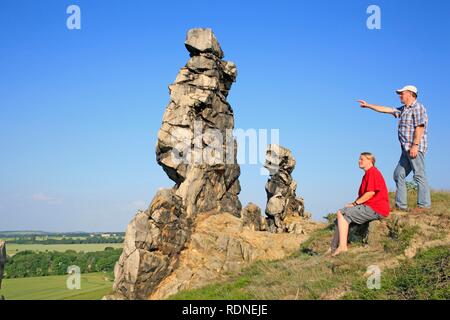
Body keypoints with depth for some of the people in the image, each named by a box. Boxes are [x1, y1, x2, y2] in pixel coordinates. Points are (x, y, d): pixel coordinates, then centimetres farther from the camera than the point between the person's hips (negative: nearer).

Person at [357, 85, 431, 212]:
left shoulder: (418, 108, -6)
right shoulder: (403, 110, 22)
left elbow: (419, 127, -16)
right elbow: (385, 109, 26)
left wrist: (415, 145, -23)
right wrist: (368, 105, 27)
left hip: (416, 148, -10)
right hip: (406, 149, 10)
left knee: (419, 175, -10)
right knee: (398, 174, 7)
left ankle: (424, 205, -9)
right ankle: (401, 205, 8)